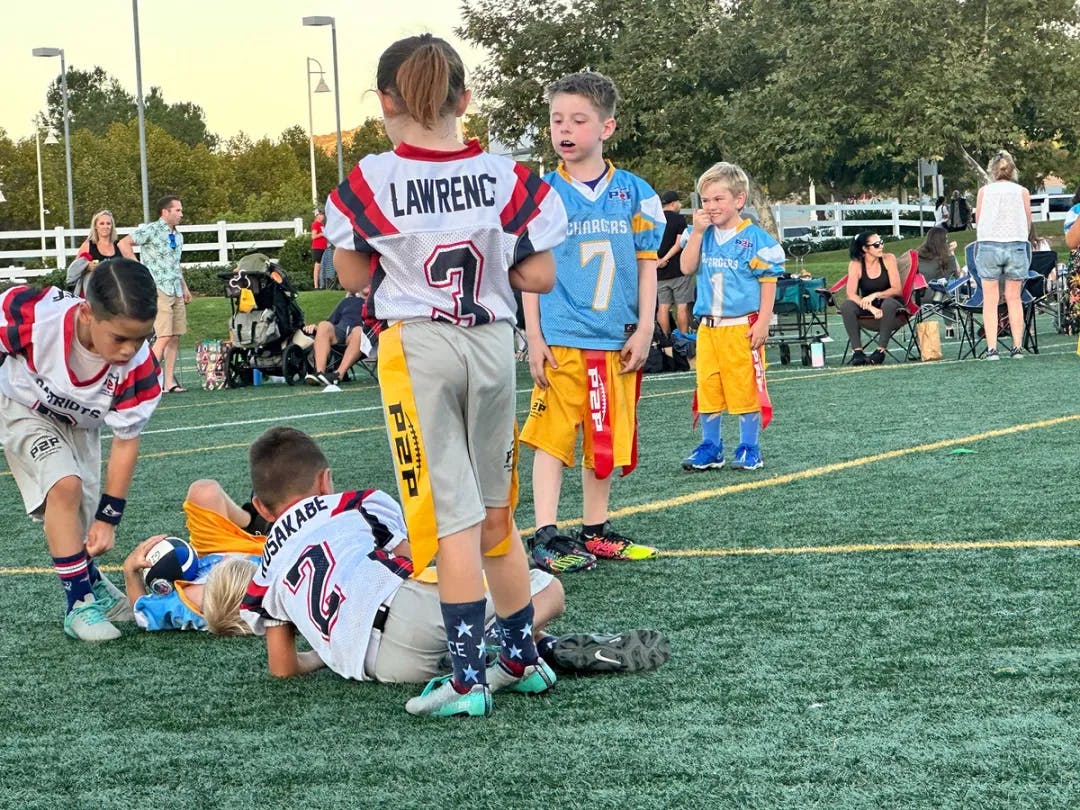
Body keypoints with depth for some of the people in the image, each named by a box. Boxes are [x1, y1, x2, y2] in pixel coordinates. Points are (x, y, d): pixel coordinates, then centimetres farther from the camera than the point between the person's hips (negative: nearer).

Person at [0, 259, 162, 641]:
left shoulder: (139, 368, -35)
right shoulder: (31, 314, -42)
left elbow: (126, 440, -22)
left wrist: (108, 516, -19)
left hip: (79, 424, 3)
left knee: (81, 523, 7)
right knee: (65, 485, -24)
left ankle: (90, 581, 40)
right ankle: (80, 603, -12)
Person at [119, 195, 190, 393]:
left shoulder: (178, 236, 17)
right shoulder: (150, 230, -8)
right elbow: (123, 244, -13)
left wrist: (185, 288, 21)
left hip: (176, 292, 8)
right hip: (158, 290, -8)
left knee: (175, 337, 5)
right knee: (164, 337, -15)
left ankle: (170, 382, 8)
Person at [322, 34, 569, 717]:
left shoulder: (370, 185, -9)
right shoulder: (507, 178, -4)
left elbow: (352, 276, 4)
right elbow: (541, 276, 0)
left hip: (418, 348, -3)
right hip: (493, 345, 3)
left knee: (454, 517, -2)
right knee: (496, 512, 18)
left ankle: (468, 679, -4)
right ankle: (523, 659, 27)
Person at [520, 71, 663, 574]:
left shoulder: (634, 193, 4)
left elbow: (647, 265, 7)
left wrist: (644, 330, 1)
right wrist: (534, 337, -5)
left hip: (617, 342, 3)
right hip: (561, 341, -3)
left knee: (606, 439, 10)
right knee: (551, 437, -7)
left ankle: (595, 532, 21)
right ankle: (546, 537, -5)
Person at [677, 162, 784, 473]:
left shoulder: (755, 238, -6)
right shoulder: (701, 234, 9)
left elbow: (768, 282, -5)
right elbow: (687, 268, -1)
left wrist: (763, 322, -12)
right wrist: (697, 232, -8)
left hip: (743, 326, -5)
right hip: (708, 327, 5)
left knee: (746, 388, 0)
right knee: (707, 388, 8)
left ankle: (749, 449, 9)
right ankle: (710, 448, 17)